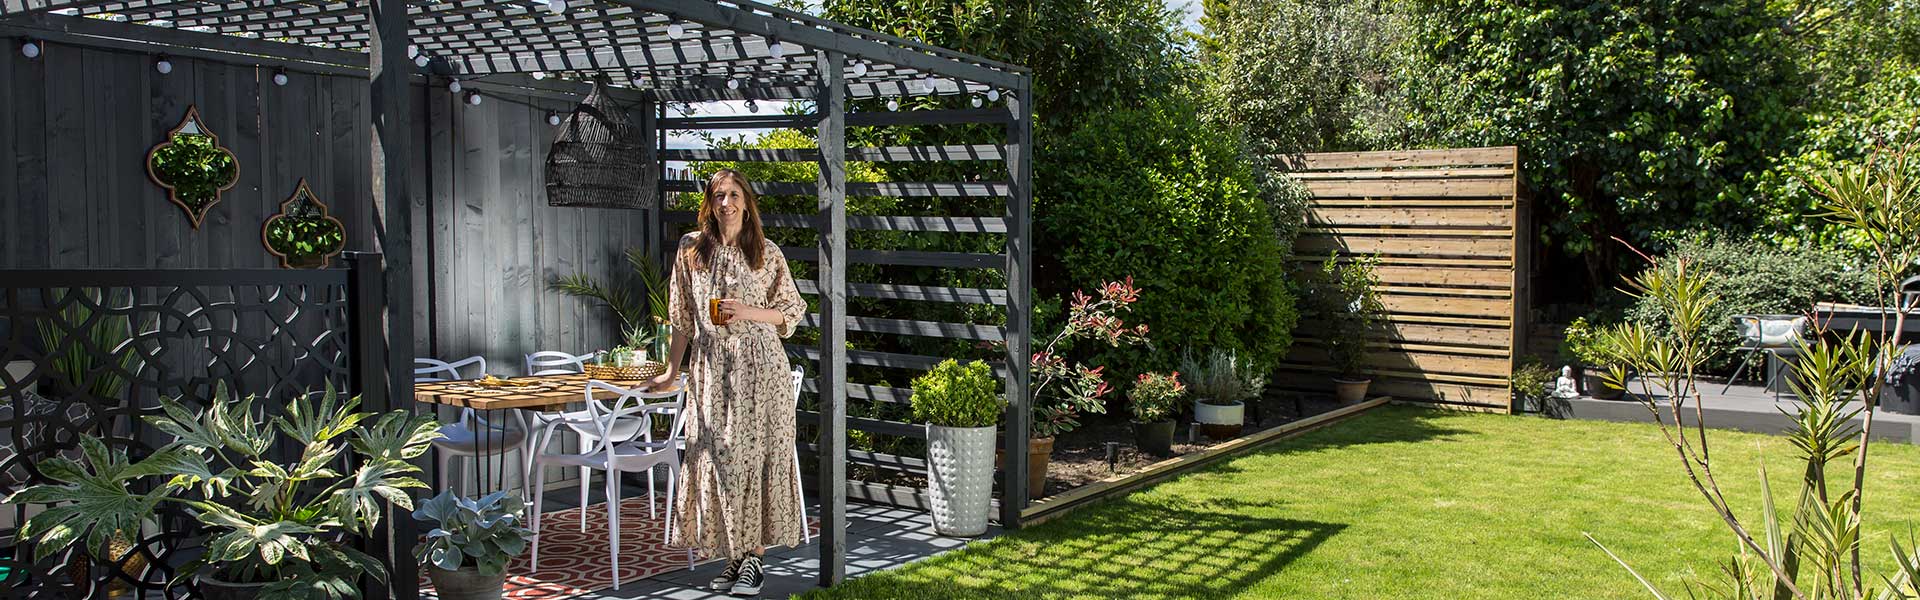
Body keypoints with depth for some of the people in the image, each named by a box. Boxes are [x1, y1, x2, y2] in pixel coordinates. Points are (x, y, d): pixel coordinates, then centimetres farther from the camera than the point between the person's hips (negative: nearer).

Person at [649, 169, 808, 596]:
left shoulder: (767, 254, 1)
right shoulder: (691, 249, 7)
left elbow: (793, 311, 6)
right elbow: (682, 316, 12)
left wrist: (748, 312, -11)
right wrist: (671, 371, 14)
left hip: (758, 367, -2)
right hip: (710, 368, 2)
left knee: (757, 456, -2)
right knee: (716, 460, 3)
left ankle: (754, 559, 8)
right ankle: (733, 557, 15)